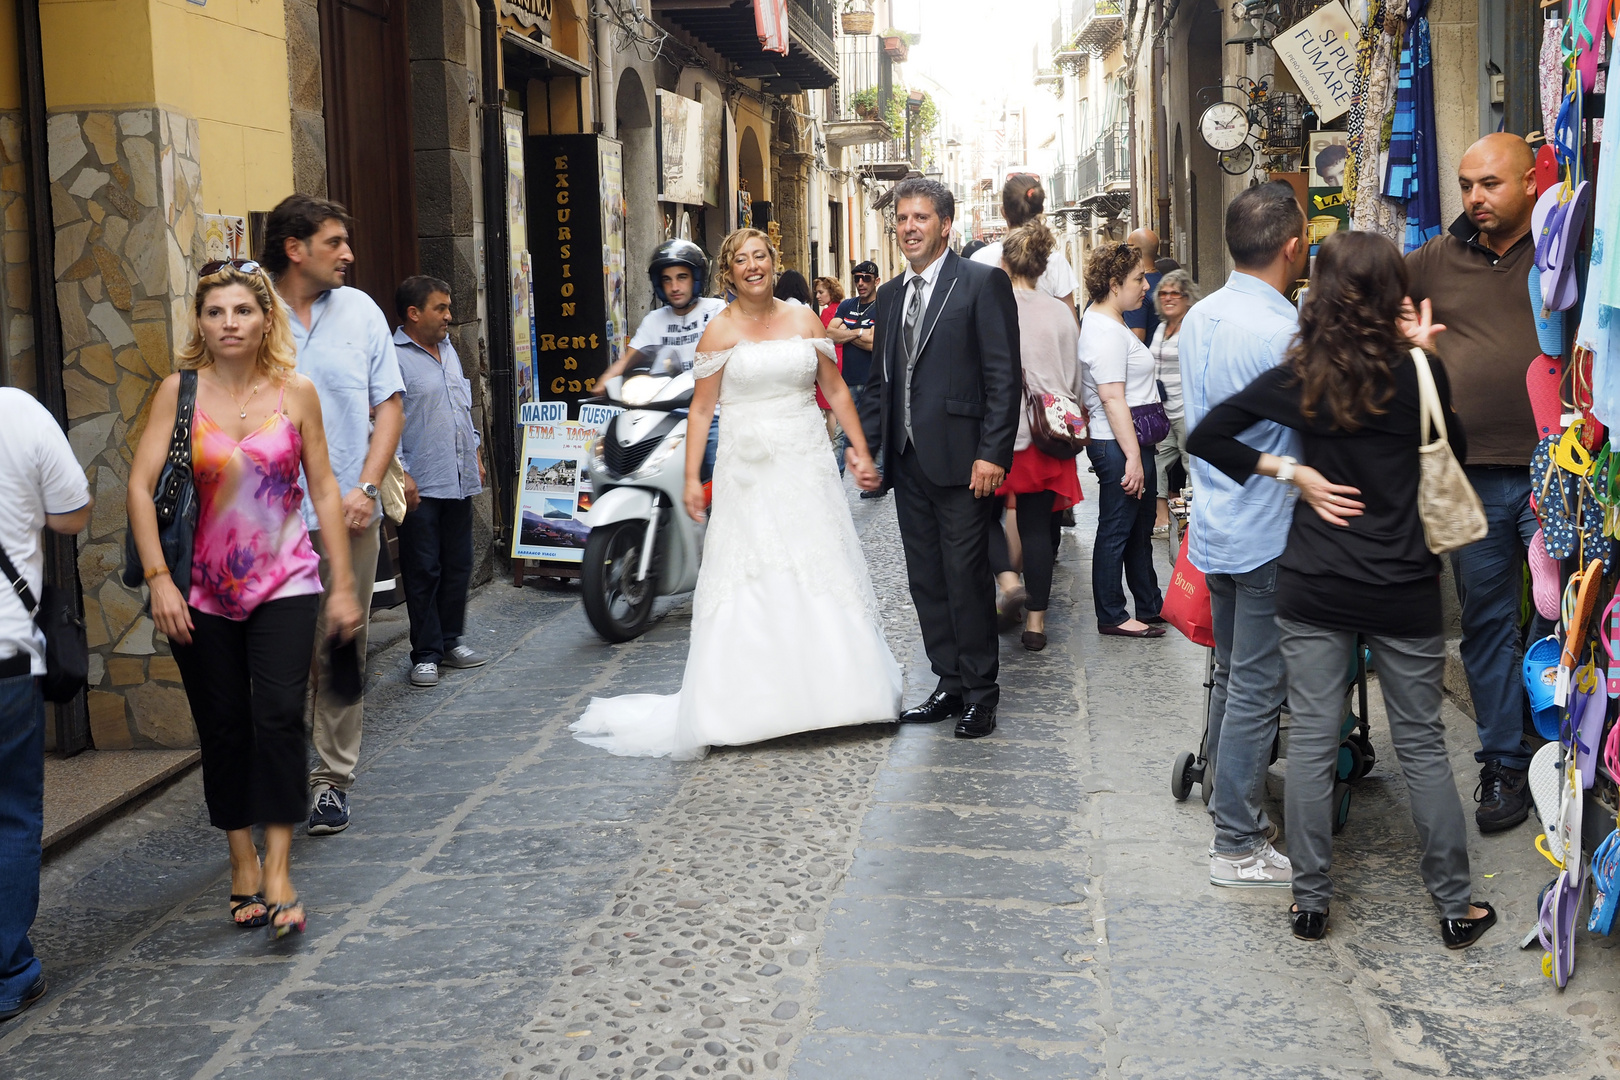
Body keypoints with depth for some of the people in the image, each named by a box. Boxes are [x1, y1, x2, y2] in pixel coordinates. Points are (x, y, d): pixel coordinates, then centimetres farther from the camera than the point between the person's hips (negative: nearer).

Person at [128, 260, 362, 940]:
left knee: (280, 716, -12)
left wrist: (343, 584, 2)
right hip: (202, 591, 1)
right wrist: (158, 578, -15)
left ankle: (278, 871, -8)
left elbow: (324, 491, 3)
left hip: (284, 582, 0)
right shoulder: (179, 391, -3)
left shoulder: (296, 393, 0)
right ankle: (243, 861, 22)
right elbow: (140, 486, -6)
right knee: (222, 727, 7)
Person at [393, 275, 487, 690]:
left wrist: (474, 452, 23)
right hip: (421, 485, -8)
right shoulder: (394, 357, -11)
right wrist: (400, 473, -18)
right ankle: (425, 654, 5)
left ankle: (451, 641, 24)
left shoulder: (448, 350, 16)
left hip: (459, 480, 8)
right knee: (423, 572, -2)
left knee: (458, 565, 13)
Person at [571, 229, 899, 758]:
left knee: (823, 574, 5)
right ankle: (751, 705, 3)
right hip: (748, 470, -3)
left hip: (807, 465, 3)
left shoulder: (804, 318, 8)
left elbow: (836, 390, 11)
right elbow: (701, 409, -2)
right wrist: (692, 478, -8)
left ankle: (827, 692, 16)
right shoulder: (721, 330, -1)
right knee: (749, 584, -3)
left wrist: (861, 452, 5)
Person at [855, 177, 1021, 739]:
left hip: (961, 460, -7)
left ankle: (979, 694, 9)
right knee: (926, 581, 10)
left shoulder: (984, 283, -5)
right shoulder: (890, 295, 16)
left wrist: (992, 453, -17)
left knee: (966, 577, -3)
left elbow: (1004, 376, -10)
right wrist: (863, 441, 8)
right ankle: (950, 685, 20)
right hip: (908, 460, 7)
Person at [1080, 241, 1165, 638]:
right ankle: (1111, 617, 7)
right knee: (1116, 531, -2)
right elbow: (1113, 399, -24)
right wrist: (1133, 457, -25)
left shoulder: (1104, 322, 15)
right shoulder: (1106, 333, -18)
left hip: (1130, 443, 11)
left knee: (1139, 531, 18)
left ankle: (1151, 607, 28)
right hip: (1119, 446, -11)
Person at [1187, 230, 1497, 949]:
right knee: (1422, 746, 10)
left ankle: (1310, 903, 16)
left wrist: (1293, 473, -1)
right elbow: (1453, 446, 9)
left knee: (1311, 741, 8)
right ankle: (1455, 906, 20)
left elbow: (1207, 436, -4)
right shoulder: (1417, 373, -10)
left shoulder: (1299, 376, -4)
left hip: (1313, 591, 1)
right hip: (1403, 592, -1)